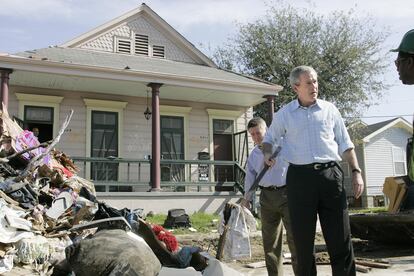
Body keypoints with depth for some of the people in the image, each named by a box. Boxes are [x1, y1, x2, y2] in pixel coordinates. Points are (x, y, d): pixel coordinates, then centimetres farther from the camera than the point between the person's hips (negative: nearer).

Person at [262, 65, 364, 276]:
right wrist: (267, 153, 0)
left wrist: (356, 171, 4)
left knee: (340, 237, 1)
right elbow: (269, 138, 22)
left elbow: (345, 144, 13)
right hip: (300, 177, 0)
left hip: (330, 174, 1)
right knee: (303, 237, 4)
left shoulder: (329, 109, 11)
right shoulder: (284, 114, 9)